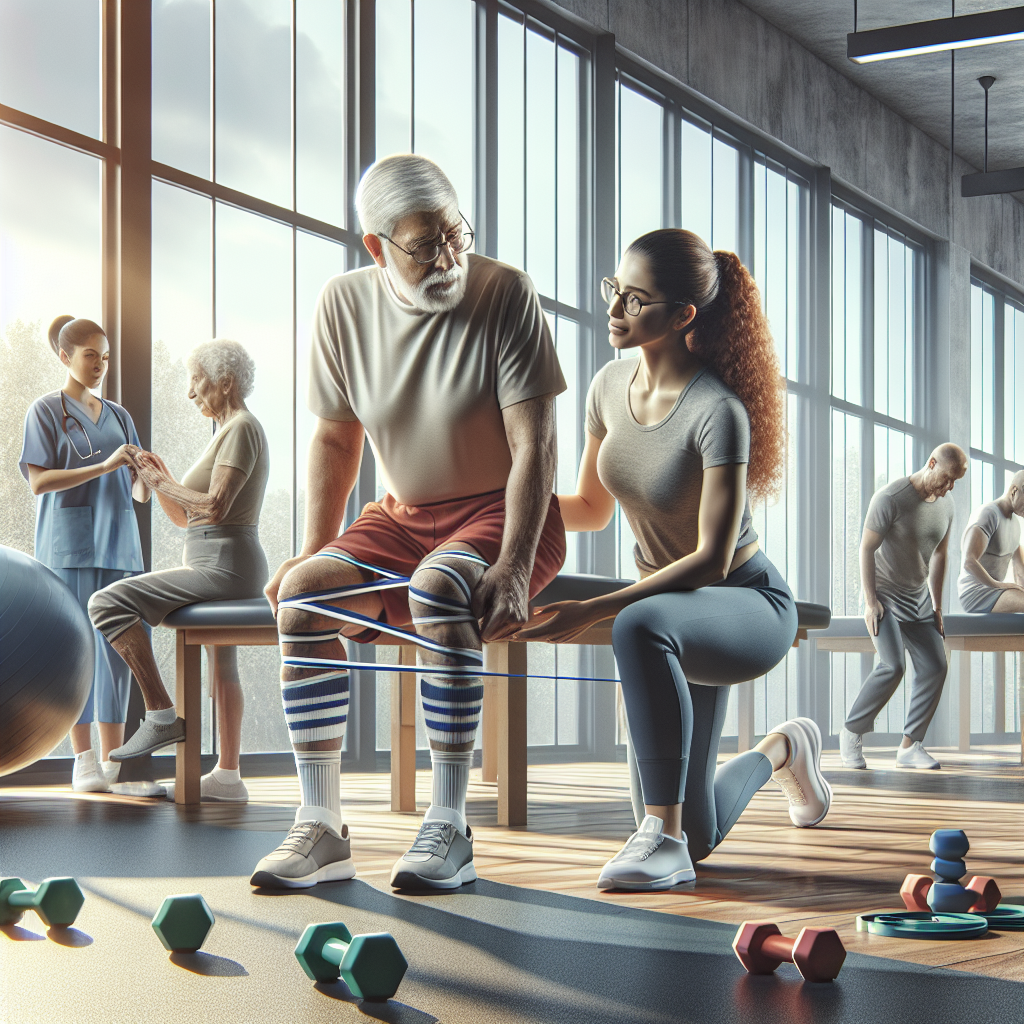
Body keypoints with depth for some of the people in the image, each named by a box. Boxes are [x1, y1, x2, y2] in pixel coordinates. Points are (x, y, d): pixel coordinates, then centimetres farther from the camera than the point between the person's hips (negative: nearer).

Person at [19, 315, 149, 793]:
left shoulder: (118, 415, 17)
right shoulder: (45, 411, 2)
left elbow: (137, 492, 15)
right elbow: (38, 482, -9)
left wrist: (146, 479, -9)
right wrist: (104, 466, -17)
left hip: (118, 542, 5)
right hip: (69, 542, -5)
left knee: (117, 646, 1)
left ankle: (113, 760, 4)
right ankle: (83, 759, -2)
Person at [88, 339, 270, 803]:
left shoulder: (241, 429, -11)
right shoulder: (230, 430, 20)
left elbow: (214, 506, -23)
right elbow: (186, 518, 21)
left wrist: (164, 484, -10)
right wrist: (160, 481, 7)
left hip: (224, 567, -11)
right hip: (232, 571, 11)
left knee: (108, 603, -17)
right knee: (221, 664, 18)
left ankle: (162, 715, -16)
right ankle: (228, 775, 24)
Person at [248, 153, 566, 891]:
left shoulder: (506, 294, -15)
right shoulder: (345, 304, -3)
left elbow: (534, 446, -17)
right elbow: (337, 438, 8)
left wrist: (514, 564, -27)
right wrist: (314, 552, -1)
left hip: (502, 514, -5)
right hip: (403, 515, 5)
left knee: (440, 587, -36)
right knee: (301, 595, -21)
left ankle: (449, 830, -29)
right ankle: (321, 829, -18)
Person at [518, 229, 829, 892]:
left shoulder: (718, 411, -26)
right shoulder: (611, 385, -5)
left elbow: (713, 558, -28)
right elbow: (591, 508, 8)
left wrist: (590, 611, -32)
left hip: (752, 607, -7)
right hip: (680, 618, 7)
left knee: (640, 626, -42)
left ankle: (663, 836, -31)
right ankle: (782, 751, 47)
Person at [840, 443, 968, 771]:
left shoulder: (945, 504, 3)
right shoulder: (891, 498, -19)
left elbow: (938, 556, 13)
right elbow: (867, 549, -16)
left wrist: (937, 606, 11)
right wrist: (870, 601, -19)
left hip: (917, 597, 7)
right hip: (883, 595, -7)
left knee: (934, 667, -5)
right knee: (893, 666, -21)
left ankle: (910, 746, -1)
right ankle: (851, 732, -4)